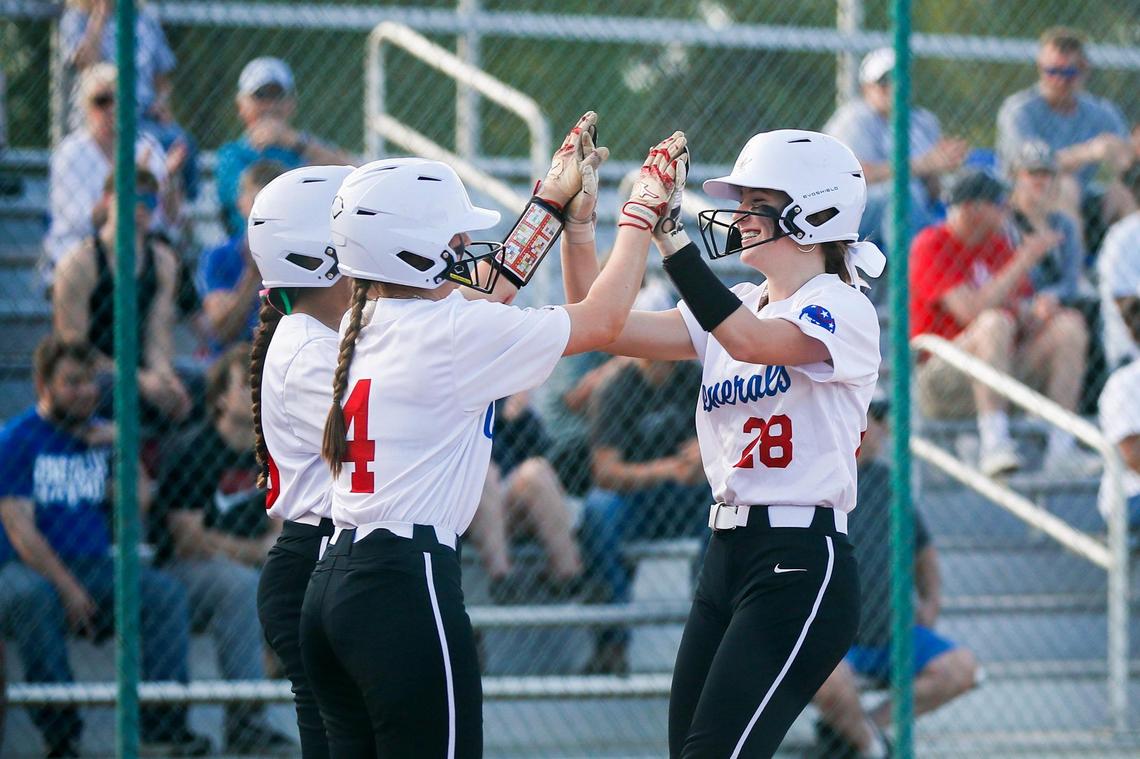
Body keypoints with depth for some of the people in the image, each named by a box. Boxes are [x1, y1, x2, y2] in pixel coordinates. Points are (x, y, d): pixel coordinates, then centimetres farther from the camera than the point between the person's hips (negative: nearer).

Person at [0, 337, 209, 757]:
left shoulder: (98, 433, 15)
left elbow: (138, 504, 10)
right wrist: (68, 588, -20)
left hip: (94, 569, 5)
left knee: (165, 591, -21)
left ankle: (164, 720, -22)